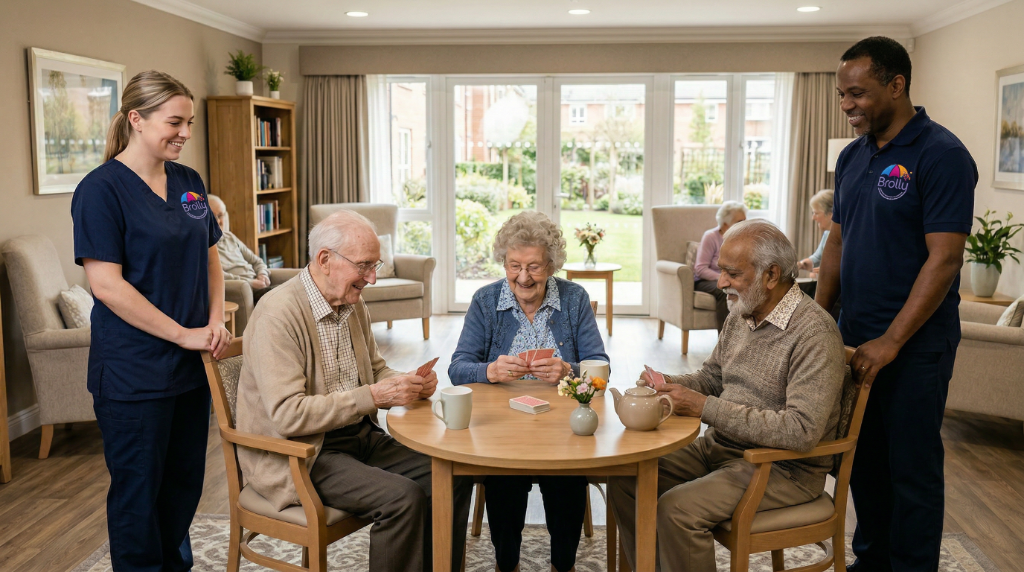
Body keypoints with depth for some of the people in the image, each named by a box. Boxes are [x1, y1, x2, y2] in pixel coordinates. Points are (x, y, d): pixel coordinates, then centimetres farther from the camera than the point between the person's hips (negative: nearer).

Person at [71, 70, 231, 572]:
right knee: (139, 491, 8)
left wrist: (216, 320, 0)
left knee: (185, 481, 16)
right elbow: (106, 285, -18)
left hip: (192, 364, 7)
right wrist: (184, 334, -16)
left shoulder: (188, 182, 8)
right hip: (134, 373, -6)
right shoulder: (102, 189, -12)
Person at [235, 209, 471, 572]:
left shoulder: (352, 304, 6)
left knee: (453, 474, -6)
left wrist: (408, 384, -4)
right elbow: (287, 415, -25)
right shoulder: (278, 314, -19)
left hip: (360, 435, 8)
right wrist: (372, 396, -26)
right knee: (403, 496, -27)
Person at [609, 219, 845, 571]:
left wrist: (706, 407, -26)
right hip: (721, 446, 8)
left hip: (784, 467, -8)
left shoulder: (815, 332, -21)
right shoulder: (741, 315, 7)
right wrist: (669, 384, -4)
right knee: (625, 478, -3)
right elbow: (711, 376, 20)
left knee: (677, 509, -27)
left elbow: (802, 431, -28)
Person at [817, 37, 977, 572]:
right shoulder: (853, 157, 9)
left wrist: (890, 342, -19)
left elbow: (944, 258, -18)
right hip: (854, 335, 7)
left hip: (915, 343, -7)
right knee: (862, 459, 16)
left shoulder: (941, 155, -13)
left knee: (911, 467, 4)